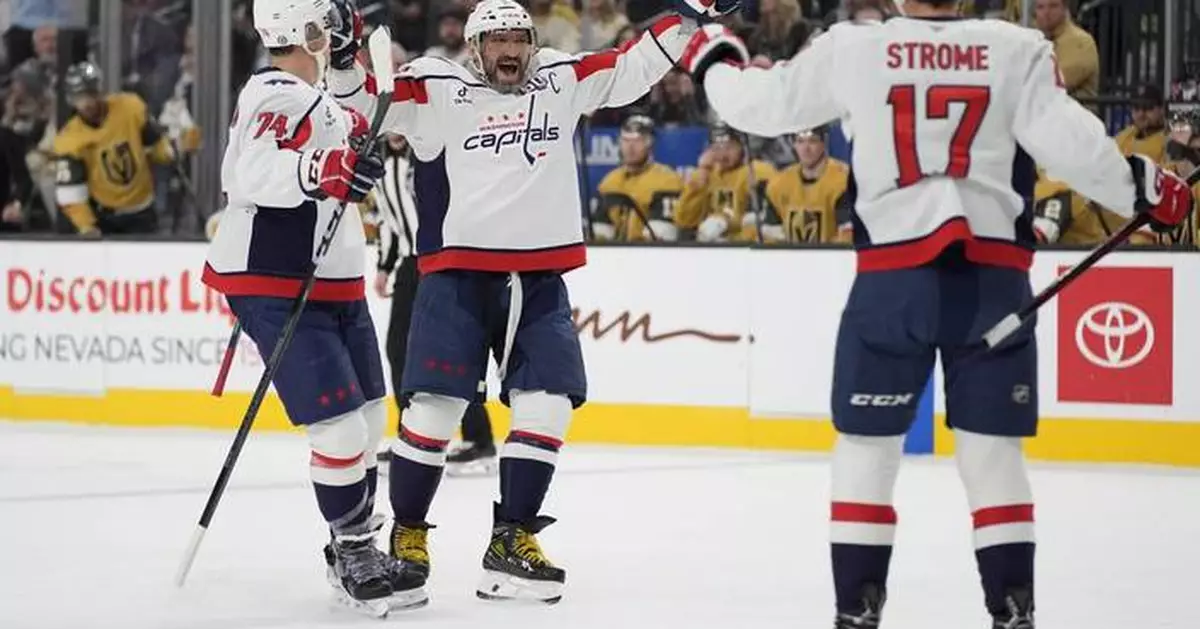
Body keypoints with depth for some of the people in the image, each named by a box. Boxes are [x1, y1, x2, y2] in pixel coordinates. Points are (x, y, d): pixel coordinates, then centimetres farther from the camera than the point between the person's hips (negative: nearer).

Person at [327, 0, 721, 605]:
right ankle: (406, 535, 6)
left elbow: (633, 67, 13)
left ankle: (511, 541, 7)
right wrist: (343, 56, -21)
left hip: (540, 278, 4)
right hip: (458, 272, -4)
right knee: (434, 405, -8)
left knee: (547, 406, -3)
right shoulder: (437, 89, 0)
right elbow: (363, 102, -3)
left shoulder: (562, 79, 10)